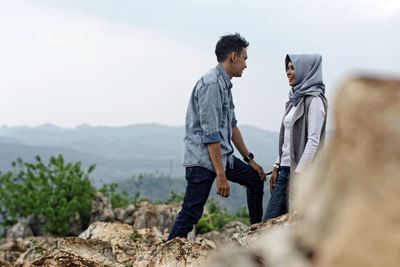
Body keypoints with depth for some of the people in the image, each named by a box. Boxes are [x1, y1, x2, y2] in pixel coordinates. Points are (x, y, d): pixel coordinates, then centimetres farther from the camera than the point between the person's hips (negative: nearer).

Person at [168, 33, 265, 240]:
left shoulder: (224, 84, 15)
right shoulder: (211, 84, -17)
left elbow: (231, 126, 23)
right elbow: (211, 133, -22)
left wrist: (250, 159, 24)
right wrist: (220, 175, -24)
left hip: (223, 156, 10)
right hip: (203, 160, -10)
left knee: (256, 179, 21)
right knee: (190, 214, -13)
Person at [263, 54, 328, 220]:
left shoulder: (314, 100, -9)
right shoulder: (295, 99, 16)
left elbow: (313, 141, -16)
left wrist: (299, 173, -20)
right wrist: (277, 167, 17)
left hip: (302, 171, -8)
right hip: (286, 169, 8)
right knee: (269, 221, 3)